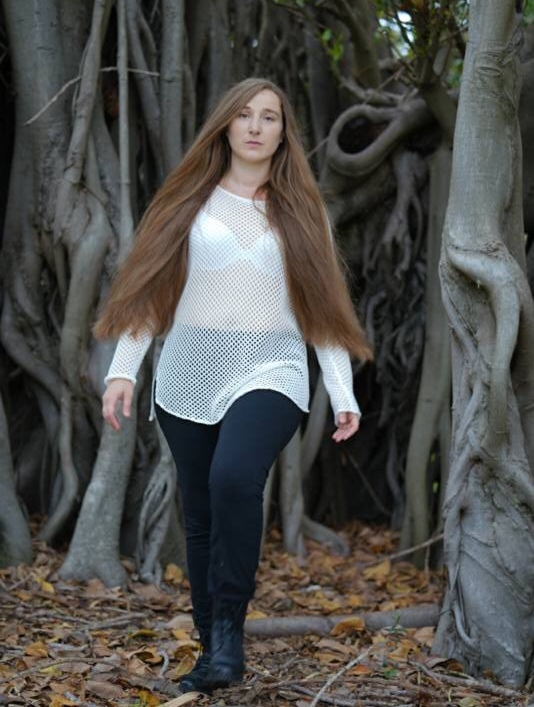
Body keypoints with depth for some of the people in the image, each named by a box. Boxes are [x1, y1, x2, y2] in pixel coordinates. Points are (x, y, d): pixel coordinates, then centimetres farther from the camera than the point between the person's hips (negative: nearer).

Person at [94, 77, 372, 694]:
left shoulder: (299, 209, 10)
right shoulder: (192, 200, 9)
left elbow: (323, 306, 8)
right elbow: (148, 287, 6)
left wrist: (343, 394, 1)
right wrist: (123, 368, -5)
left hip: (269, 372, -2)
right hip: (189, 374, 2)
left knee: (234, 479, -29)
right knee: (201, 519, 5)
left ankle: (229, 629, -17)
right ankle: (214, 651, 18)